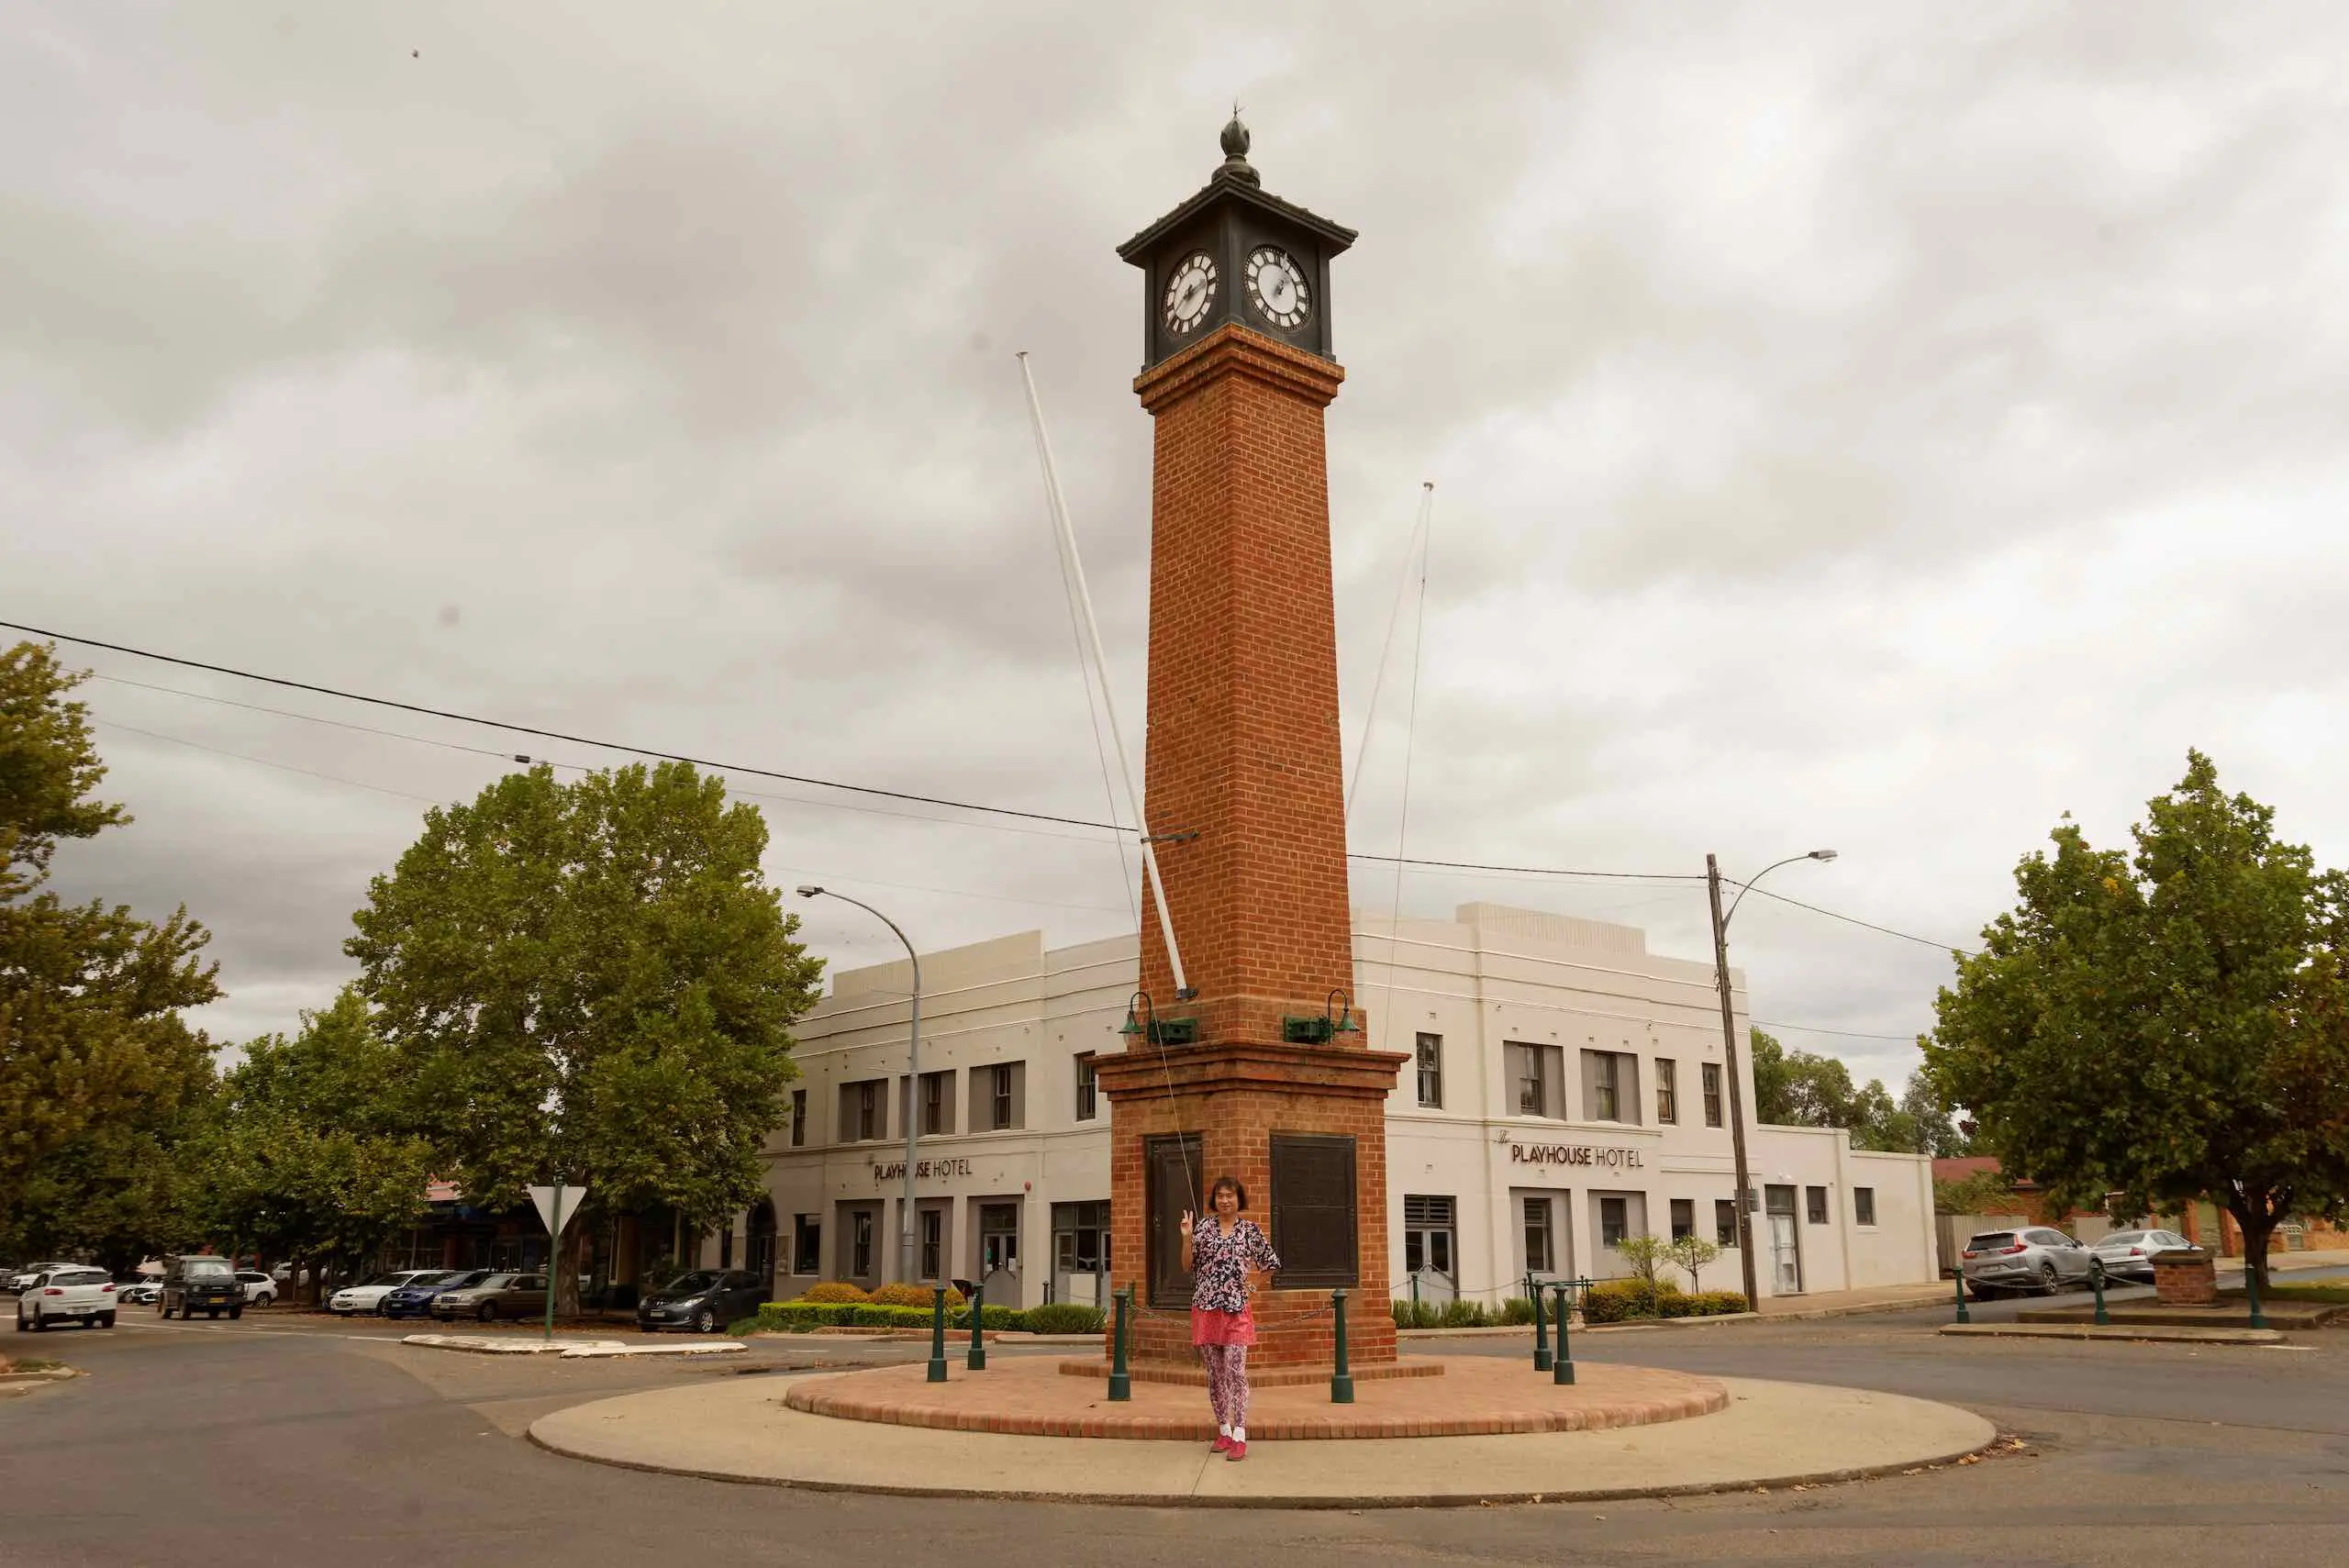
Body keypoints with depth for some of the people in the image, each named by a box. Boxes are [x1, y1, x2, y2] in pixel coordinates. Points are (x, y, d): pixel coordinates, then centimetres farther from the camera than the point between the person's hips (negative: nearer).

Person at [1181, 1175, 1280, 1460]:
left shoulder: (1250, 1230, 2)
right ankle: (1223, 1430, 20)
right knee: (1215, 1373, 9)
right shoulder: (1204, 1227, 4)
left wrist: (1247, 1280, 4)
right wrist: (1187, 1238, -9)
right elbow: (1189, 1266, 3)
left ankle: (1239, 1437, -6)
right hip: (1206, 1308, 2)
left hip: (1236, 1308, -2)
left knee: (1236, 1372, -8)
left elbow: (1270, 1265, 12)